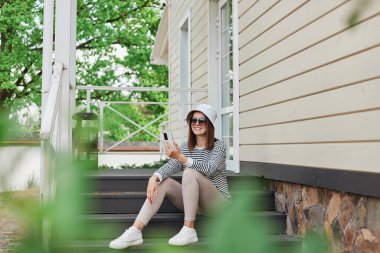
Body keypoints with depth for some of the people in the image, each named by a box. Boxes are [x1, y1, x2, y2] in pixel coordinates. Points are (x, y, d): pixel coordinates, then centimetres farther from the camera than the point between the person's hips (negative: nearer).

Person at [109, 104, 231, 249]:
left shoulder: (219, 146, -4)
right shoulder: (185, 147, 9)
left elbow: (209, 169, -24)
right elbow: (170, 166, -9)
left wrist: (181, 158, -36)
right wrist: (154, 178, -31)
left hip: (218, 203, -5)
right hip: (194, 202, 5)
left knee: (189, 172, -29)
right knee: (162, 182, -17)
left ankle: (189, 230, -28)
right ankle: (135, 232, -29)